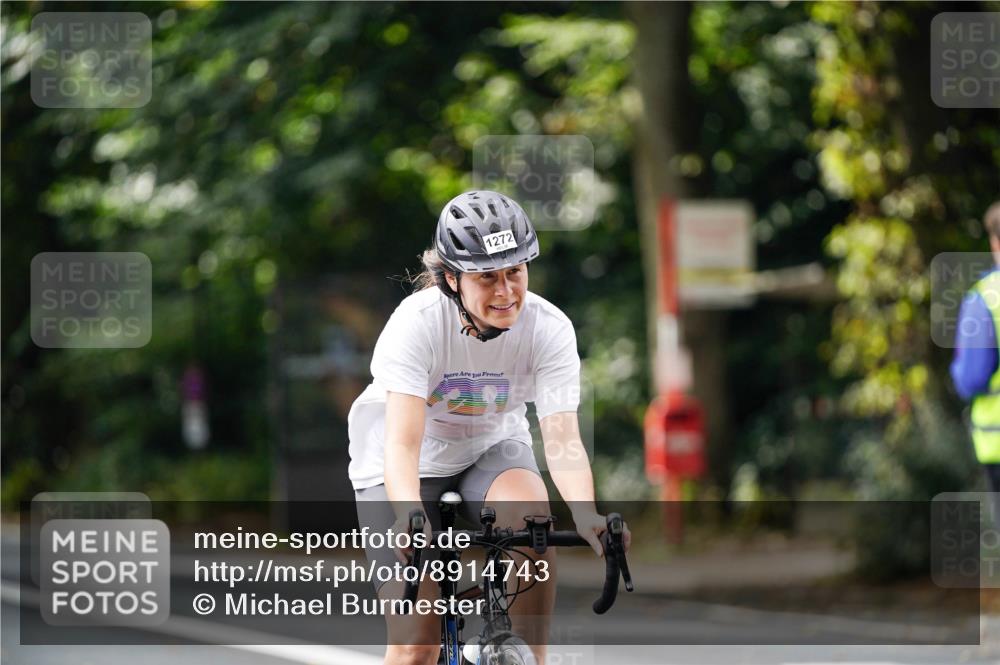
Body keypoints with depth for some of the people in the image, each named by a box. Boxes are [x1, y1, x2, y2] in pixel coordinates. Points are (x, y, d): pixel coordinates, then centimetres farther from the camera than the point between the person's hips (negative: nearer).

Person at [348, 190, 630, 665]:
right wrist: (411, 520, -56)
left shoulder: (549, 328, -22)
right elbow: (402, 443, -37)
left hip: (491, 447, 2)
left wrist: (586, 516, -48)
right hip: (414, 460, -2)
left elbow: (562, 438, -29)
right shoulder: (417, 322, -29)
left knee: (530, 519, -34)